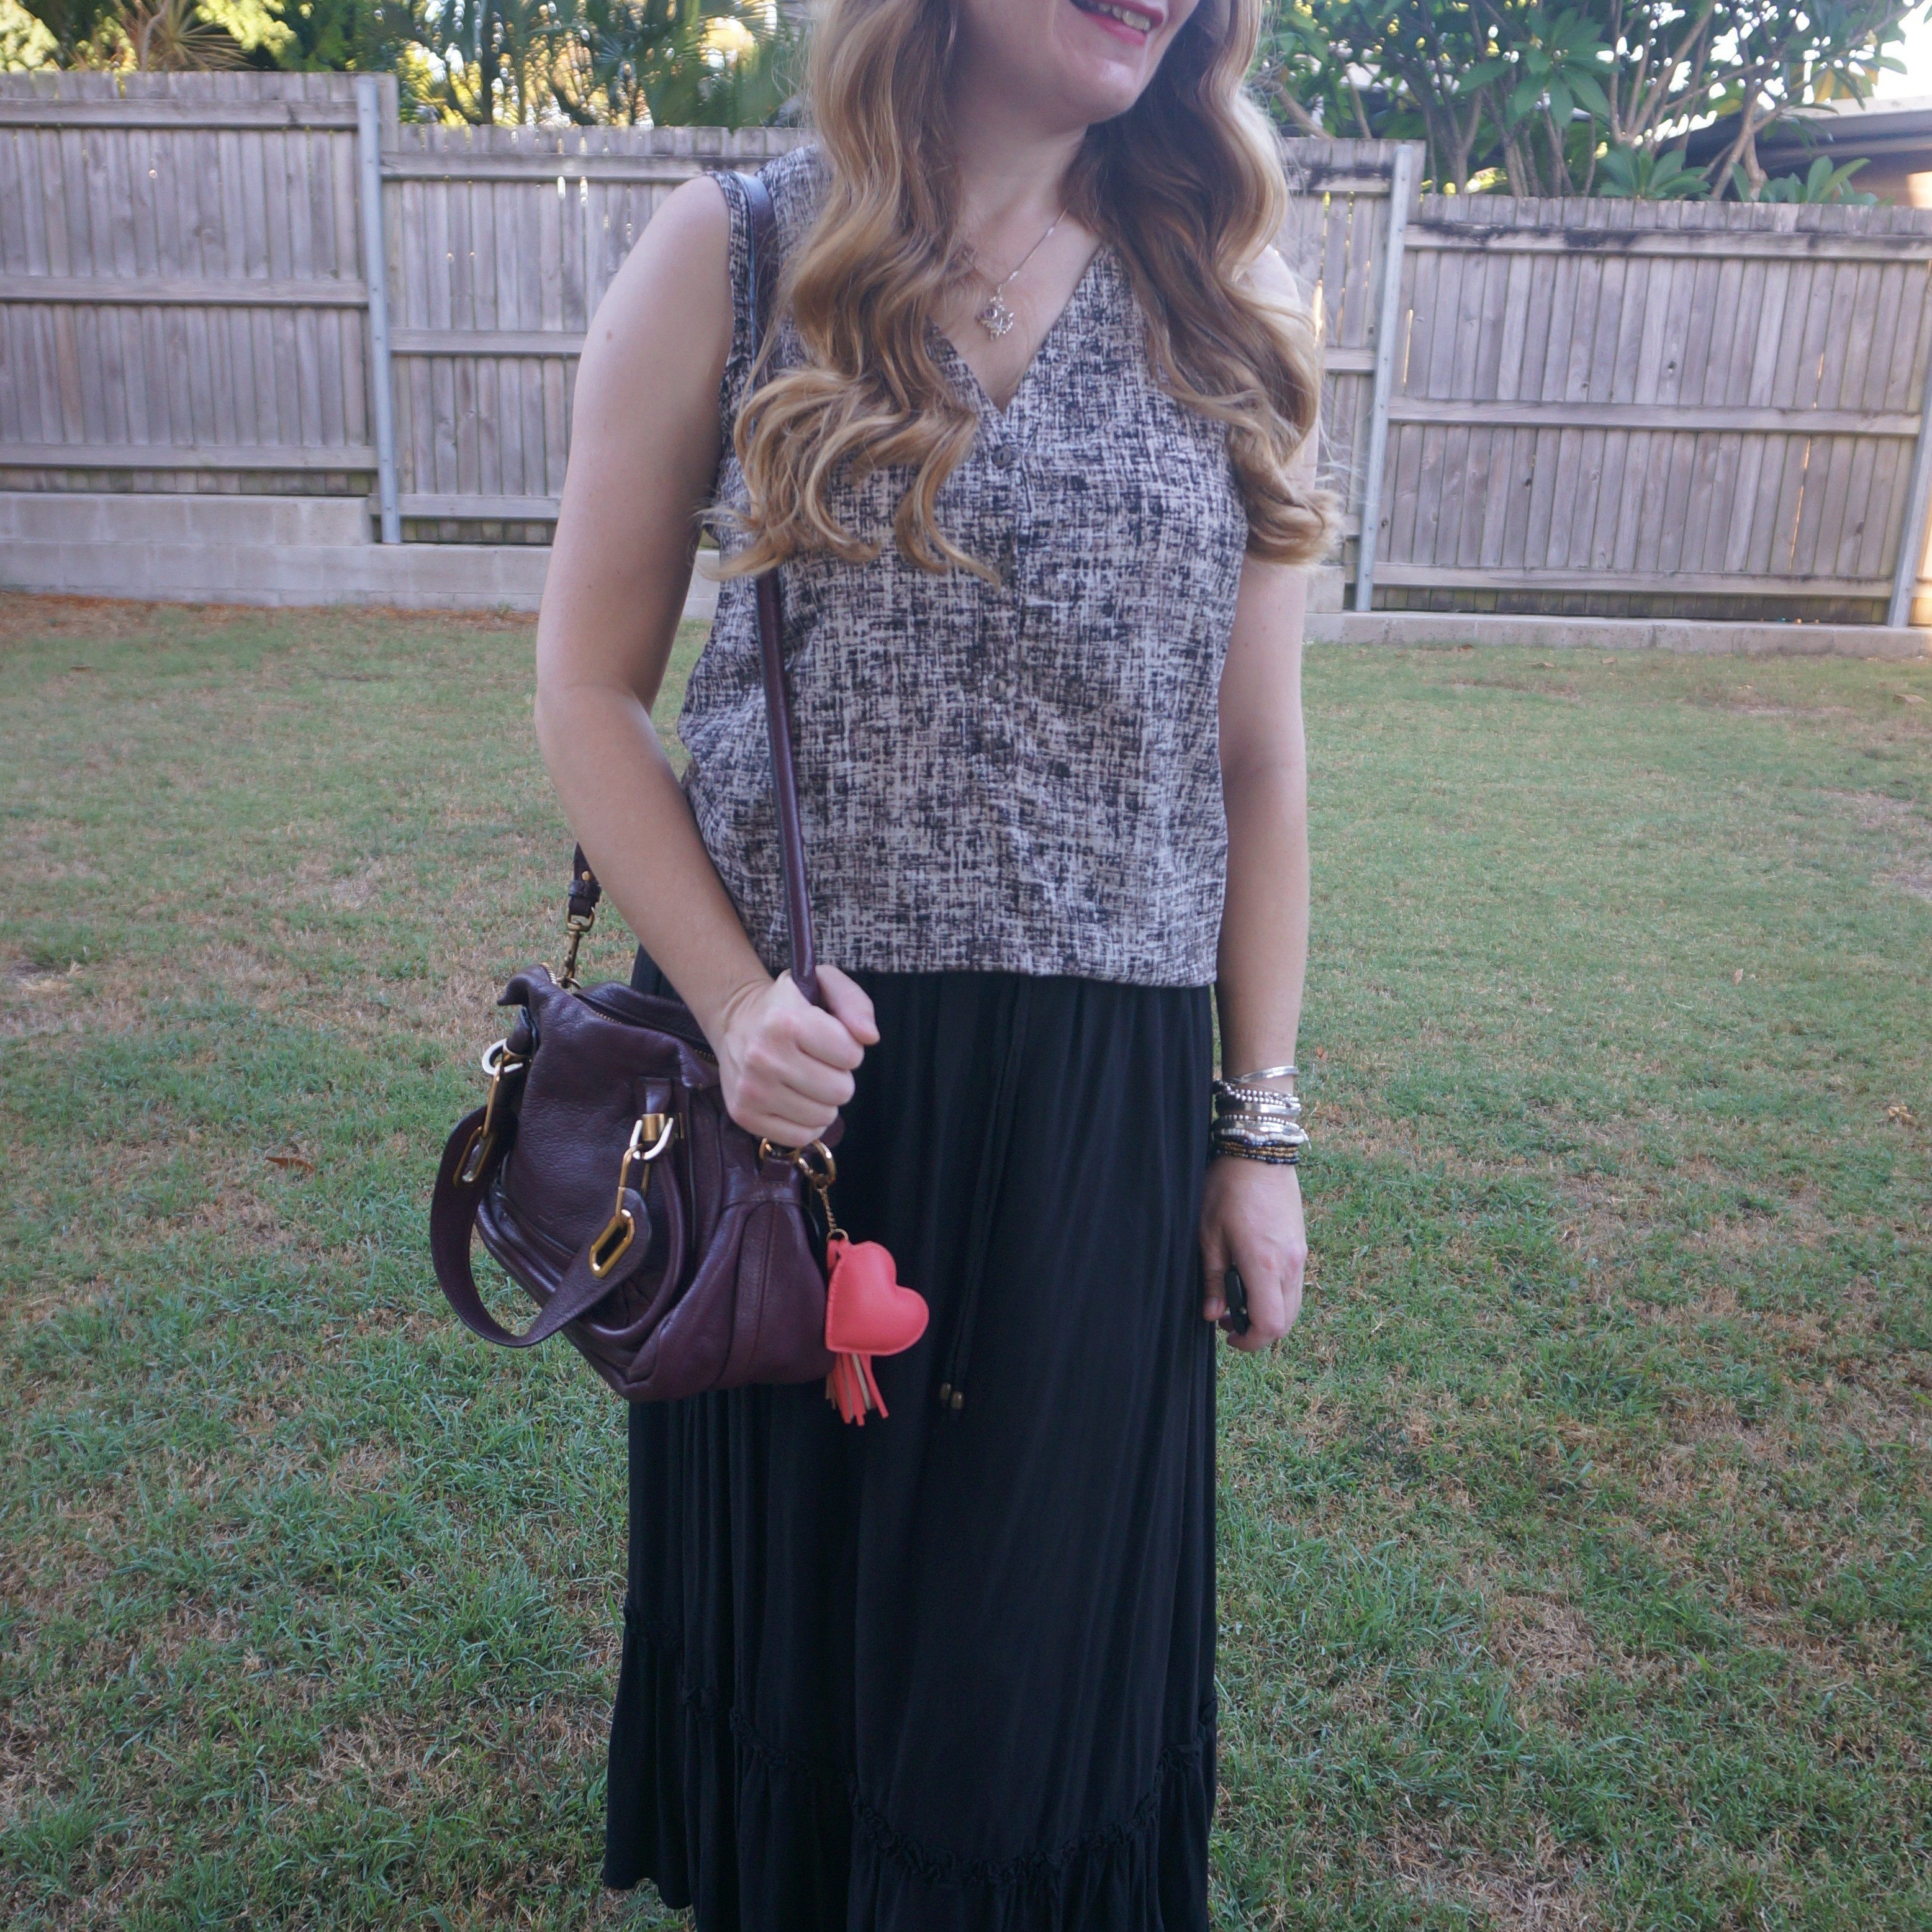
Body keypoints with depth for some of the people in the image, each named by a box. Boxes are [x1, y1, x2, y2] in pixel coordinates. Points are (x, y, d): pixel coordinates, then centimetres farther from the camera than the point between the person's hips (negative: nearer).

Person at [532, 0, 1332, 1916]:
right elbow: (587, 688, 0)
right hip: (794, 1063, 0)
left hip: (1099, 1103, 1)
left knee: (1044, 1628, 14)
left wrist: (1260, 1124, 3)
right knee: (790, 1598, 19)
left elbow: (1254, 758, 4)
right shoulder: (731, 258, -2)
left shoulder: (1225, 312, 3)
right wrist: (732, 999, -14)